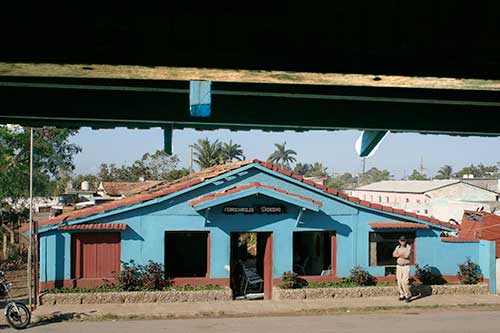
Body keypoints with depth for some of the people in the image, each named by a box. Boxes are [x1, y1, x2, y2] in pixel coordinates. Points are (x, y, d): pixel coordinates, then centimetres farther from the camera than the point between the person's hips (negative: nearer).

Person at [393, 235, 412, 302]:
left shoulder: (408, 247, -5)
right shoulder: (397, 247, 10)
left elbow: (407, 255, -20)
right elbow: (394, 255, -4)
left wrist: (399, 254, -8)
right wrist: (402, 254, -14)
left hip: (406, 266, -5)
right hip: (399, 266, 5)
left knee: (404, 281, -13)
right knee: (399, 281, 5)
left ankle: (408, 295, -2)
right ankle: (402, 295, 14)